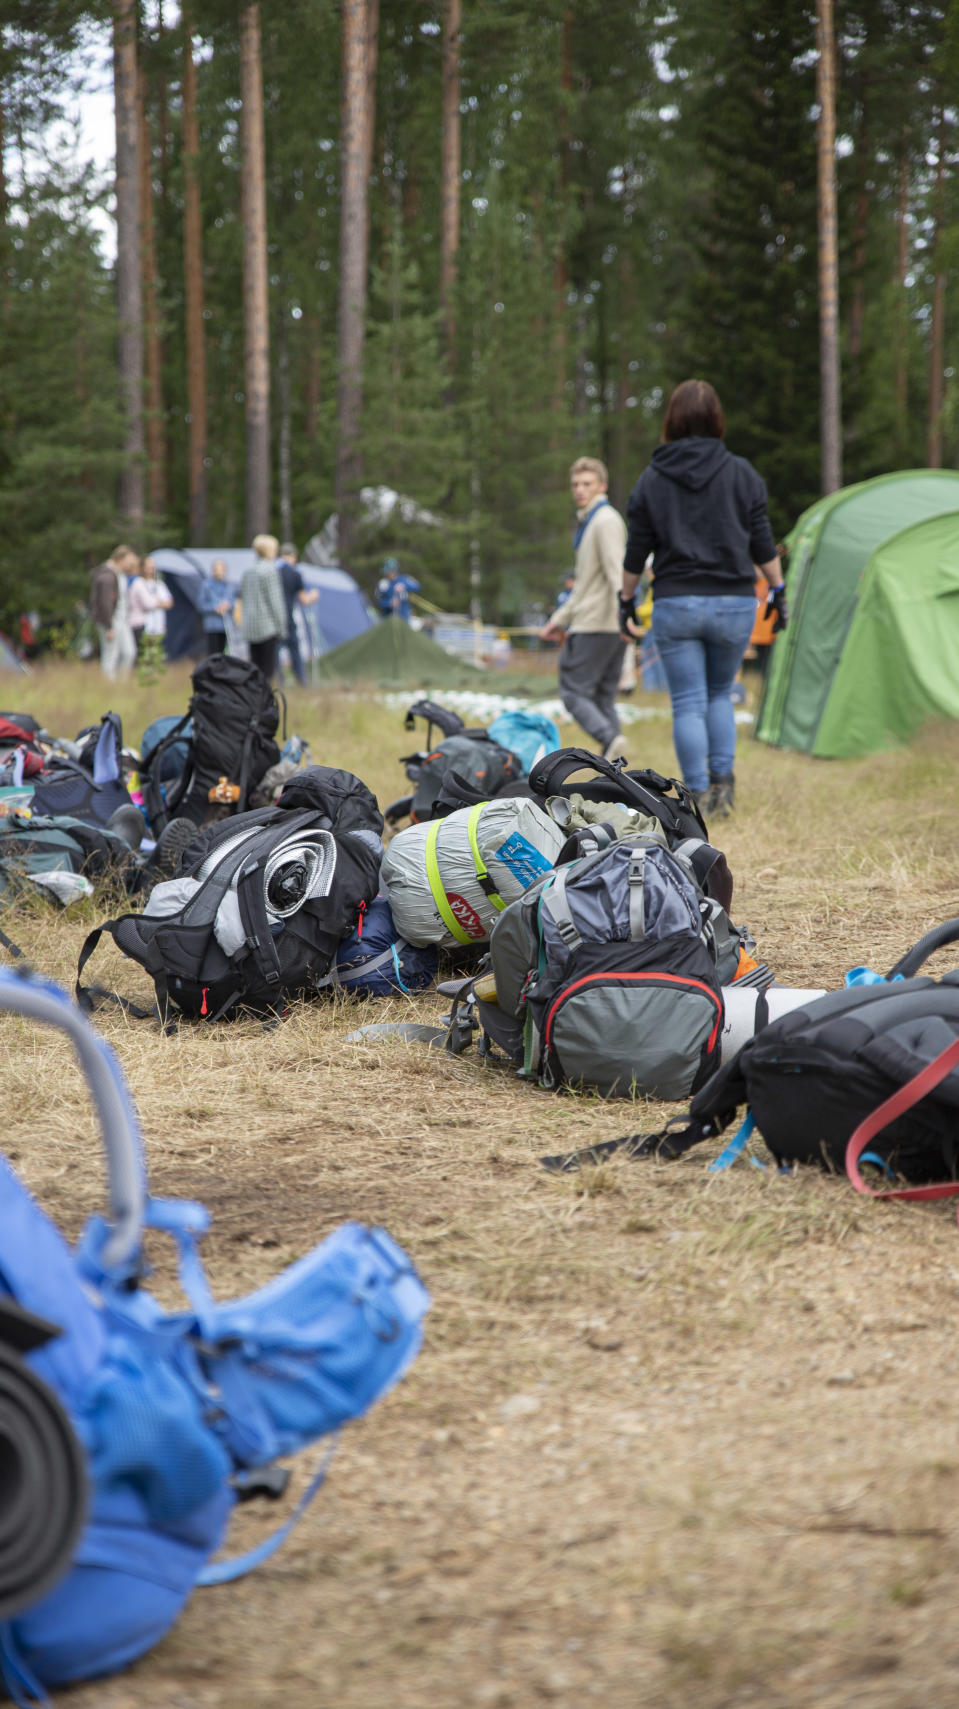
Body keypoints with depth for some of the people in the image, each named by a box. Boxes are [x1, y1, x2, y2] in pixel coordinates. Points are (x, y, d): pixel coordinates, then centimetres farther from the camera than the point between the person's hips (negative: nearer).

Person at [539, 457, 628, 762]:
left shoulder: (606, 521, -8)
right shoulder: (588, 522, 24)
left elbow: (615, 571, -22)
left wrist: (621, 610, -35)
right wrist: (560, 619, 30)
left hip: (595, 627, -10)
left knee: (574, 692, -10)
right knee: (603, 698, 7)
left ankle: (609, 739, -26)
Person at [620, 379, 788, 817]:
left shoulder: (651, 479, 0)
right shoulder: (742, 475, 0)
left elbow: (636, 552, 3)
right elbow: (763, 545, 4)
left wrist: (626, 600, 15)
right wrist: (778, 591, 16)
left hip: (675, 604, -1)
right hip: (734, 601, 1)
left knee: (688, 702, 3)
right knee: (720, 694, 18)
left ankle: (699, 795, -2)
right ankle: (722, 781, 7)